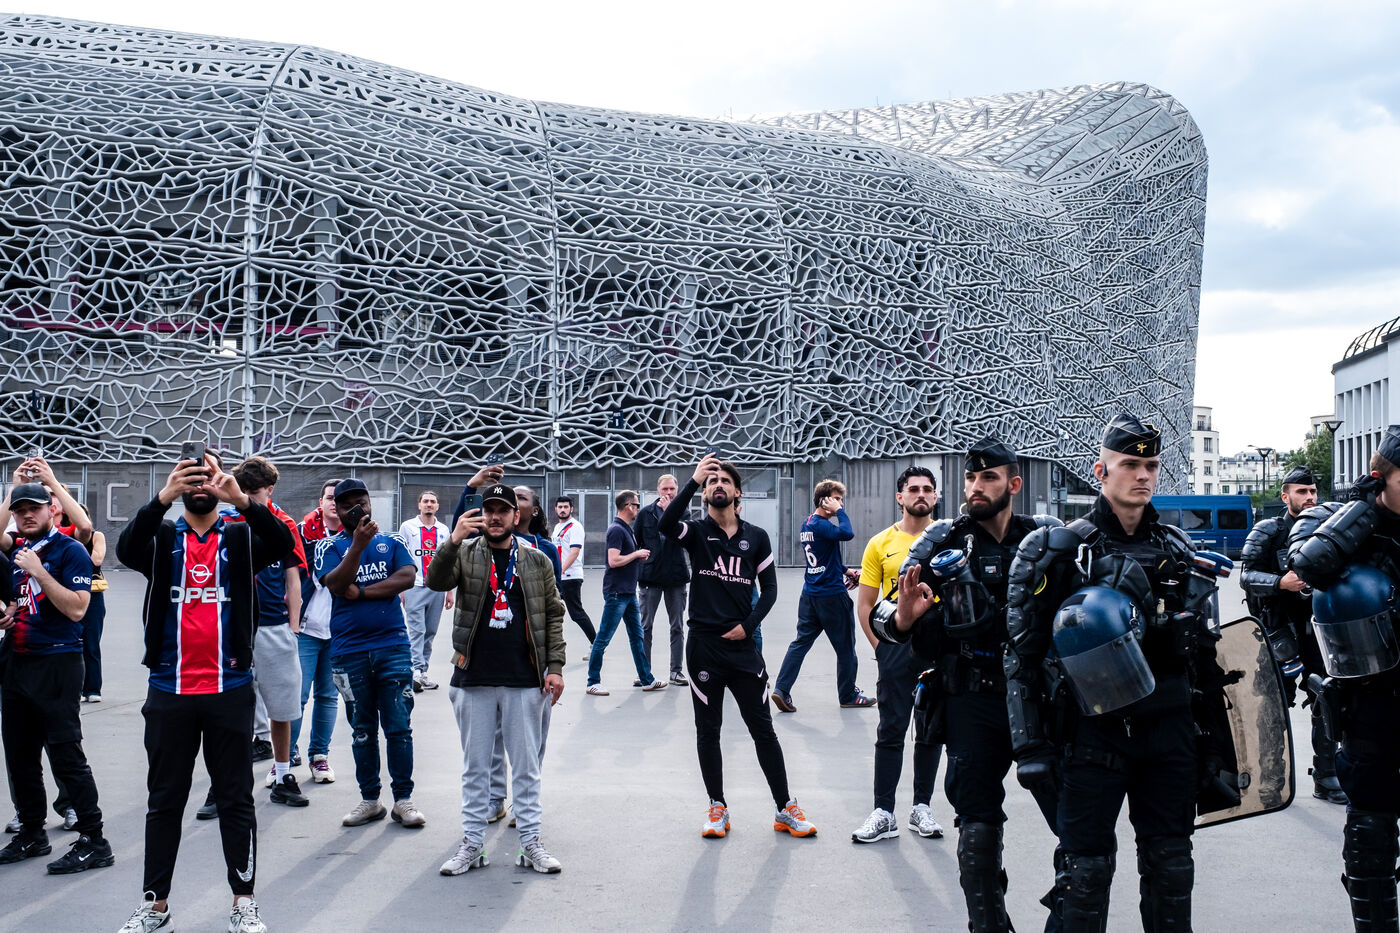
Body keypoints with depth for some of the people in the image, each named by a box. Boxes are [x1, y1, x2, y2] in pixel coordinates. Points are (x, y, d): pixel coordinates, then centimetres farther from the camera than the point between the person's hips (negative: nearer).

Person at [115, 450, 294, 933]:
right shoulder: (162, 538, 6)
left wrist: (242, 500, -32)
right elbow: (126, 549, -16)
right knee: (164, 800, 11)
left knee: (235, 798, 6)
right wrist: (163, 497, -31)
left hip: (229, 689, -1)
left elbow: (282, 543, -16)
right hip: (169, 690, 1)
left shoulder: (240, 538, 4)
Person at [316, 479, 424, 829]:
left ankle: (403, 799, 9)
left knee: (399, 727, 0)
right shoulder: (329, 547, 5)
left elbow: (407, 577, -7)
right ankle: (370, 799, 20)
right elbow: (336, 584, -13)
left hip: (393, 646, 0)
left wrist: (362, 593, -11)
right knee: (363, 730, 10)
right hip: (349, 652, 0)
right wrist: (358, 544, -25)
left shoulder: (391, 542, 8)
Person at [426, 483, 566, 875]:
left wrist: (555, 666, -2)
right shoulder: (466, 554, 5)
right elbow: (436, 581, -14)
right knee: (475, 765, 9)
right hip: (474, 680, 0)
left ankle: (531, 842, 16)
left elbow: (553, 615, 7)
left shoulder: (537, 561, 7)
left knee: (526, 765, 7)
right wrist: (453, 542, -30)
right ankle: (472, 843, 18)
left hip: (524, 680, 0)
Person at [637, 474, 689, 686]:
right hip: (650, 577, -1)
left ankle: (677, 671, 14)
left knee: (678, 627, 6)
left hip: (676, 577, 1)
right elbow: (635, 543, 8)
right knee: (645, 626, 3)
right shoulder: (645, 513, 3)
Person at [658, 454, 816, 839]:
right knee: (708, 731, 8)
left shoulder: (756, 537, 7)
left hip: (743, 646, 1)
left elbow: (769, 589, 8)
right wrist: (693, 480, -22)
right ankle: (717, 808, 21)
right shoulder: (697, 532, 1)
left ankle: (785, 808, 15)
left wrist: (748, 624, -5)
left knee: (763, 729, 5)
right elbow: (666, 524, -22)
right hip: (704, 646, -1)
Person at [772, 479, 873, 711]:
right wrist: (839, 511, -20)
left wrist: (845, 570, 20)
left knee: (801, 642, 6)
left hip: (809, 595, 8)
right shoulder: (821, 525, -18)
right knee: (845, 648, 7)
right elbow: (847, 533, -33)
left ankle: (781, 689, -4)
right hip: (832, 596, -8)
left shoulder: (807, 524, 12)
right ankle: (848, 696, 18)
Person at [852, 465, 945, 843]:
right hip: (896, 645, -1)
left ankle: (922, 806, 21)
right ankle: (883, 813, 6)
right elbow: (864, 604, 6)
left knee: (931, 732, 9)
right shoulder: (880, 544, 3)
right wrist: (881, 645, -2)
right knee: (891, 731, 1)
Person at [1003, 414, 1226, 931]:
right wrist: (1030, 745, -10)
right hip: (1093, 731, -4)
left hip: (1170, 732, 4)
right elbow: (1023, 656, -6)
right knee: (1086, 870, 2)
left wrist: (1211, 732, 15)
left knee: (1171, 868, 13)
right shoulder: (1059, 549, -5)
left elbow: (1204, 650, 17)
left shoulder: (1178, 549, 9)